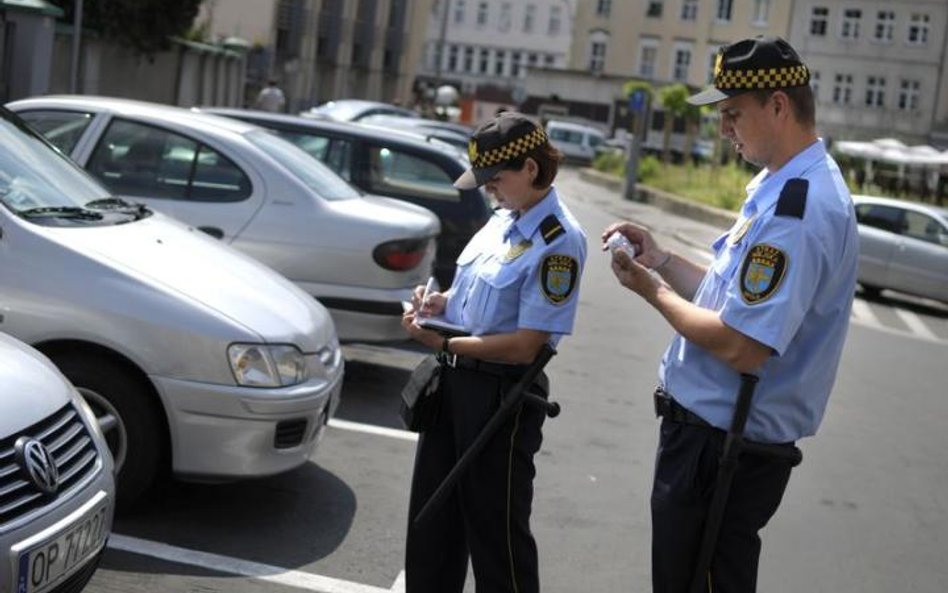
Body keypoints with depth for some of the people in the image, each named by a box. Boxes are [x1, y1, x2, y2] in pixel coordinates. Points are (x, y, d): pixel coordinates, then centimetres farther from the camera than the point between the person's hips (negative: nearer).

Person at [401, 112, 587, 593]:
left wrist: (444, 343, -18)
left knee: (496, 527, 5)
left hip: (501, 393, -9)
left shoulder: (558, 241, -19)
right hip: (455, 379, 9)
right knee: (432, 516, 19)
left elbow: (525, 345, -22)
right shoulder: (506, 218, 6)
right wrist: (443, 301, 1)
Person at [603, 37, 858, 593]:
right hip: (723, 429, 10)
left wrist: (654, 292, -14)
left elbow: (741, 347, -28)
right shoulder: (790, 186, 8)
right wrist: (661, 258, 5)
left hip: (717, 443, -10)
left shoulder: (795, 209, -25)